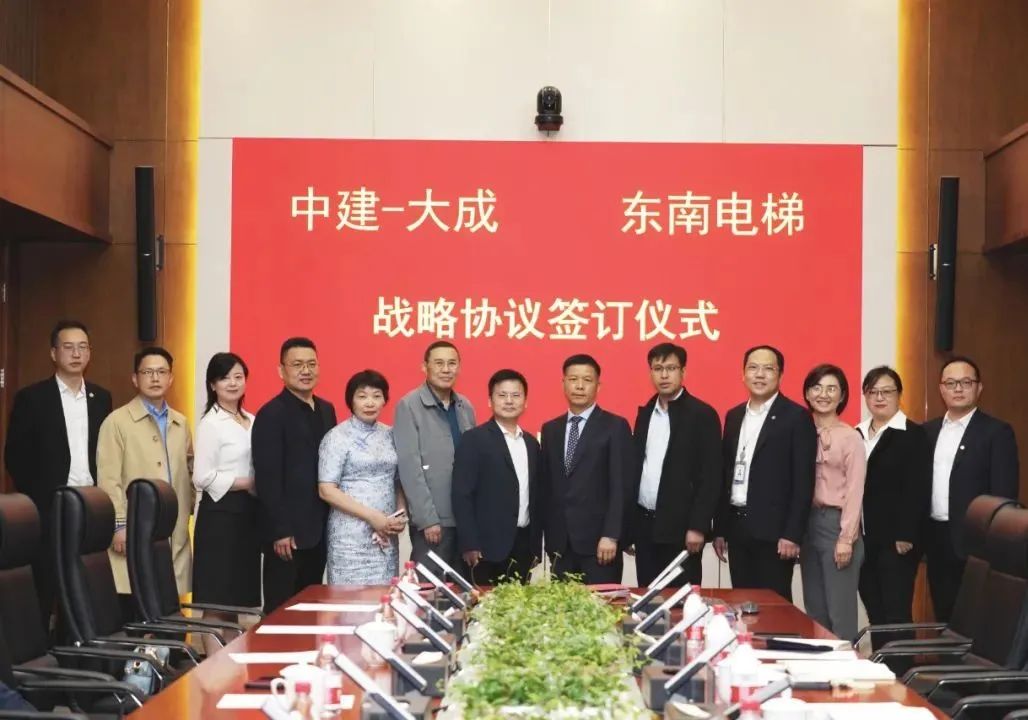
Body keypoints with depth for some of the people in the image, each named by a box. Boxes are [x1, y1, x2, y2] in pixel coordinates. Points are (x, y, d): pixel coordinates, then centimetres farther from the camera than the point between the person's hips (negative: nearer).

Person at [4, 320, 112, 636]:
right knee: (45, 591, 0)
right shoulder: (32, 397, -2)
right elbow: (15, 456, -3)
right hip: (49, 509, -3)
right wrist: (34, 499, -7)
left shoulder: (101, 398, 10)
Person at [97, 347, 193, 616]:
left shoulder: (181, 424, 15)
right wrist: (119, 525, -13)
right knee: (131, 616, -3)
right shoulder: (117, 421, -2)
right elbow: (108, 480, -8)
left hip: (175, 536, 5)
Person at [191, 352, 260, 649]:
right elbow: (202, 477, -15)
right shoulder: (211, 423, -8)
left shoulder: (251, 421, 13)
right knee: (217, 599, -3)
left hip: (247, 513, 7)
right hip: (221, 514, -7)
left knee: (237, 595, 11)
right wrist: (247, 484, -14)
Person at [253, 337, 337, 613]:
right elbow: (267, 478, -14)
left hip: (318, 529, 7)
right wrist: (280, 530, -16)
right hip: (287, 531, -7)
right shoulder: (271, 414, -10)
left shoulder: (326, 410, 12)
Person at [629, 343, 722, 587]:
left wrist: (698, 527, -16)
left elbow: (711, 476, -11)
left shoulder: (702, 414, -7)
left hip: (680, 526, -6)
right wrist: (629, 525, 10)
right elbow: (637, 467, 14)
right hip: (644, 524, 6)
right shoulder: (644, 413, 12)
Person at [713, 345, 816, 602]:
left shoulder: (796, 417, -6)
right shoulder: (734, 416, 13)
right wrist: (719, 528, 11)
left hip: (773, 529, -6)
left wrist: (793, 534, -15)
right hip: (736, 527, 6)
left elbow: (803, 481, -10)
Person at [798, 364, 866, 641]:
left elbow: (855, 491, -8)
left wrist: (846, 539, -12)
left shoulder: (850, 437, -7)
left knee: (840, 611, -1)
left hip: (836, 523, -5)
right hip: (807, 523, 5)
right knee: (814, 610, 12)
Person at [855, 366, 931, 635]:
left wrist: (906, 535, -17)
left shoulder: (913, 435, -5)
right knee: (874, 614, 9)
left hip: (897, 540, -6)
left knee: (896, 613, -6)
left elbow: (918, 490, -11)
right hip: (863, 539, 6)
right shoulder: (857, 434, 13)